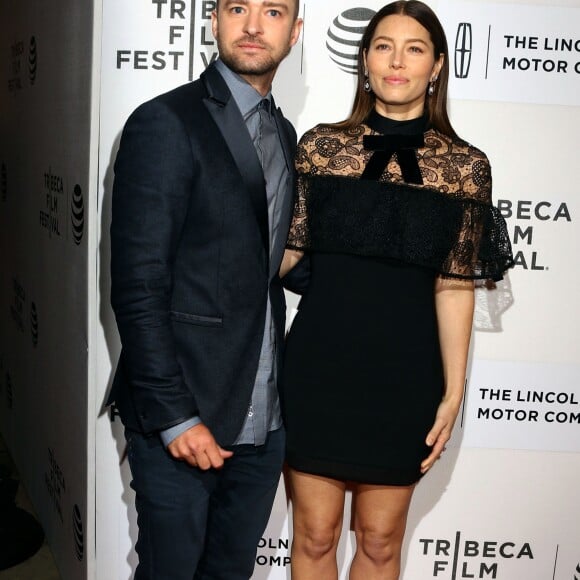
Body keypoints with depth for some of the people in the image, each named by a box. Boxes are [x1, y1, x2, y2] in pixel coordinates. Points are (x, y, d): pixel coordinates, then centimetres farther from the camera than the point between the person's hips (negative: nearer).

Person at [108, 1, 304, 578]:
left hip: (263, 418, 6)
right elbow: (137, 286, -15)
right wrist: (174, 416, -16)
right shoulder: (165, 124, -11)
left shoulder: (284, 135, 12)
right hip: (182, 421, -6)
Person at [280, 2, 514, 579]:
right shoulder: (320, 146, 0)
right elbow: (284, 251, 3)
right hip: (319, 364, 0)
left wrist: (453, 393, 0)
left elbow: (454, 287, 0)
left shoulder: (465, 166, -1)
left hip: (403, 372, 0)